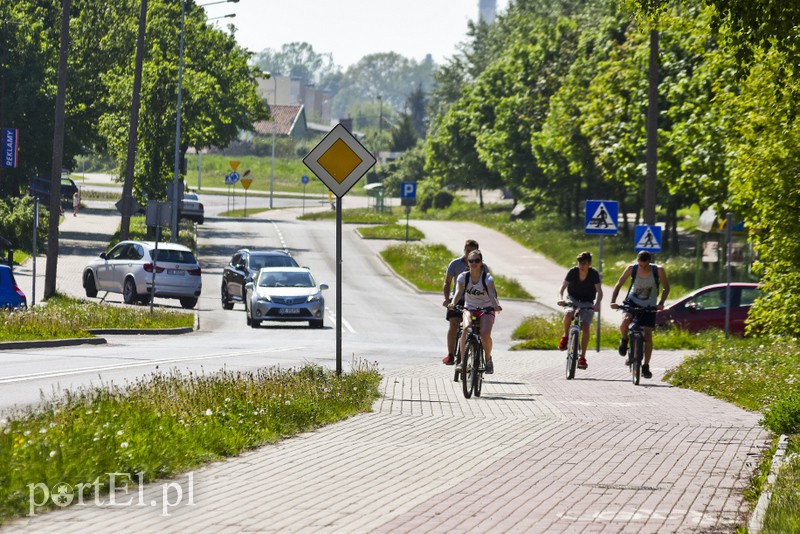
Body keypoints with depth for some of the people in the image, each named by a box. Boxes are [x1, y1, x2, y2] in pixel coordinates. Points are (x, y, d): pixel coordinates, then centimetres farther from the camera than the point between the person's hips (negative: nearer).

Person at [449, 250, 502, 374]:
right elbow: (459, 292, -16)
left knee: (485, 334, -25)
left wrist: (496, 305, -44)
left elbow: (492, 294, -23)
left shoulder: (487, 278, -11)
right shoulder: (463, 277, -5)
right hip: (469, 308, 1)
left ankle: (488, 359, 4)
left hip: (486, 309, -1)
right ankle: (462, 360, -25)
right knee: (466, 328, -31)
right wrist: (453, 303, -37)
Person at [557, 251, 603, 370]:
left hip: (587, 303, 0)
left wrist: (597, 304, -44)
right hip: (573, 299, 0)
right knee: (568, 314, -34)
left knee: (585, 327, -16)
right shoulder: (573, 272, -14)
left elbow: (599, 291, -25)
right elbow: (562, 287, -17)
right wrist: (560, 299, -38)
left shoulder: (594, 274, -16)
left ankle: (582, 357, -9)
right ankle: (565, 336, -9)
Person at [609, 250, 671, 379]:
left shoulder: (658, 271, -18)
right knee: (624, 323, -28)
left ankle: (646, 367, 6)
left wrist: (661, 303, -22)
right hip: (632, 301, 0)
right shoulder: (632, 269, -16)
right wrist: (613, 301, -20)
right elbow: (619, 285, -7)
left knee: (648, 335, -7)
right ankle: (624, 340, 6)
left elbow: (666, 288, -6)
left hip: (649, 306, 0)